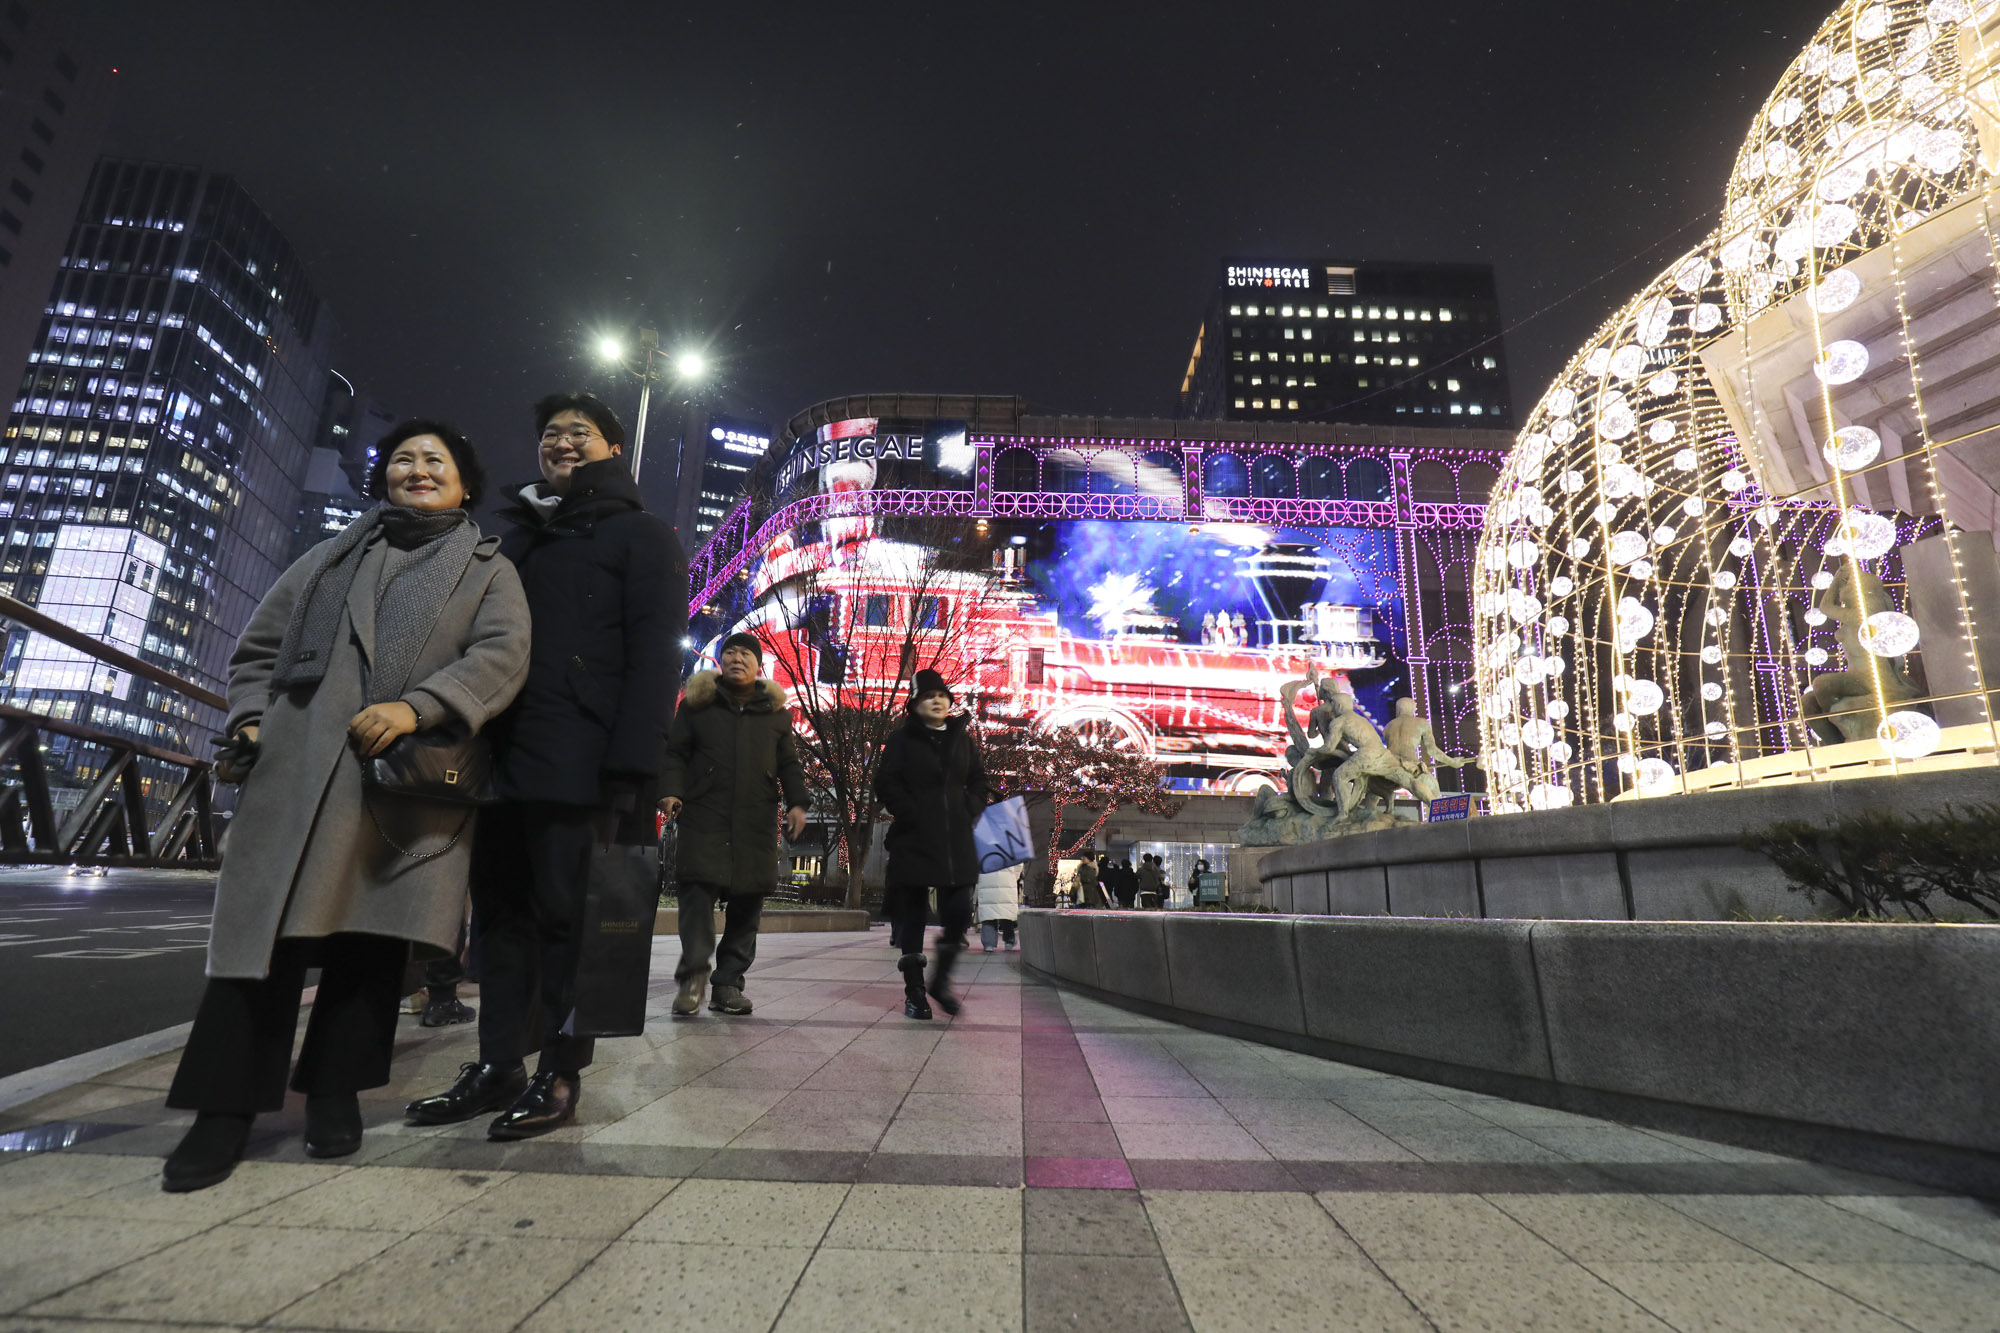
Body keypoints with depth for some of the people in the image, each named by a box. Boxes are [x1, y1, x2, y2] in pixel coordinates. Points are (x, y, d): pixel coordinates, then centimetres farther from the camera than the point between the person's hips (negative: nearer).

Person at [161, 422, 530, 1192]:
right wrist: (250, 718, 3)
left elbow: (501, 656, -6)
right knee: (269, 923, -3)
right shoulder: (336, 553, 21)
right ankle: (228, 1107, 7)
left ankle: (334, 1090, 16)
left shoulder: (488, 569, 11)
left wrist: (417, 706, -20)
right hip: (301, 766, 2)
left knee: (374, 933, 2)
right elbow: (261, 644, 20)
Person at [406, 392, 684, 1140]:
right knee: (500, 911, 9)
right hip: (502, 759, 7)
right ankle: (497, 1067, 19)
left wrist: (631, 768, -18)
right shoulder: (517, 536, 25)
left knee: (567, 915, -1)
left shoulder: (639, 535, 4)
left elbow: (654, 656, -8)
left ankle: (559, 1077, 10)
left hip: (578, 765, -6)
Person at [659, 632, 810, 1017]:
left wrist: (797, 802, 0)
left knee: (748, 900, 2)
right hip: (704, 817, -2)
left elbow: (789, 764, 14)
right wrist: (671, 790, -9)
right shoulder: (697, 704, 9)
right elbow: (675, 752, 7)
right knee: (698, 891, -13)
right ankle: (693, 976, -3)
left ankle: (728, 983, 11)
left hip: (756, 823, 2)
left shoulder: (776, 712, 13)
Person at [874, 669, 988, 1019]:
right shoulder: (902, 739, 2)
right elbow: (886, 784, -3)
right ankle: (914, 991, 11)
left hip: (956, 841, 3)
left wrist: (970, 812, 4)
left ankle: (941, 979, 19)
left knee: (959, 910, -2)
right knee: (914, 915, 2)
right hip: (914, 840, -3)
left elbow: (978, 780, 19)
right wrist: (911, 815, -11)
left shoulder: (962, 737, 13)